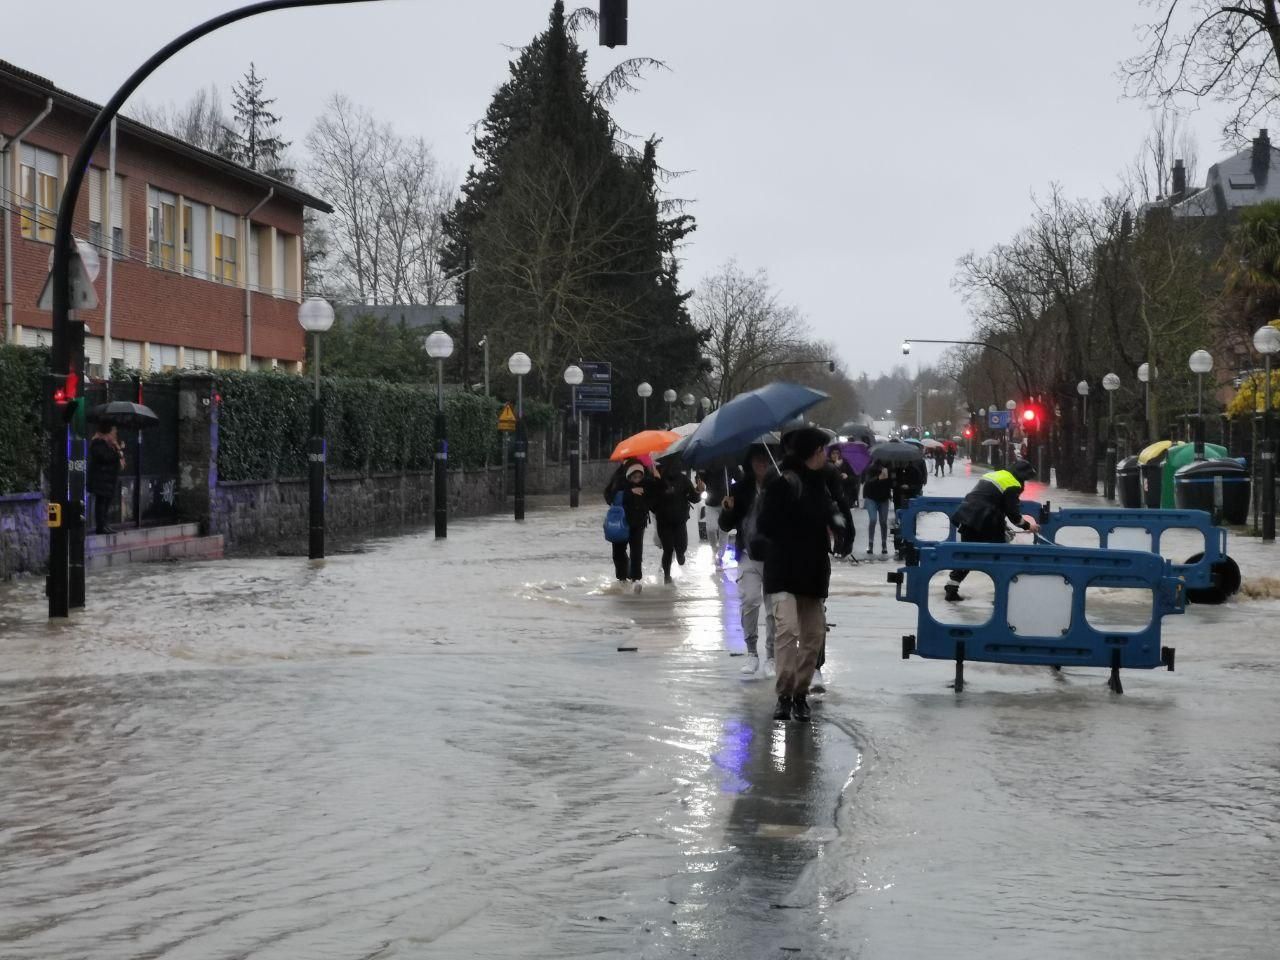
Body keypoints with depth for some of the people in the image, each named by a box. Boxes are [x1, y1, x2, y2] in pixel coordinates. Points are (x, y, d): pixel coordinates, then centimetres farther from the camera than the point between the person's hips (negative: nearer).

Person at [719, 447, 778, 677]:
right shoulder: (740, 488, 1)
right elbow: (726, 526, 5)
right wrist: (727, 510, -15)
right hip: (749, 555, 0)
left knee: (774, 607, 3)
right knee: (749, 600, -16)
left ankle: (771, 656, 17)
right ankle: (752, 652, -1)